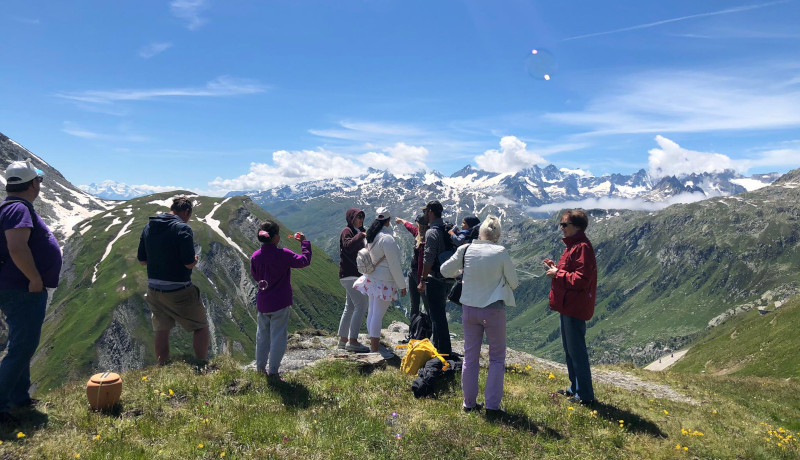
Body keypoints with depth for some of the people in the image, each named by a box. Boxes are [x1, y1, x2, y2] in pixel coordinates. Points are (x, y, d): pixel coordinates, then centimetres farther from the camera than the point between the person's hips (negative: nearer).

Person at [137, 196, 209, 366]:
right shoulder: (182, 228, -16)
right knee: (201, 327, 9)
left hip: (154, 290, 7)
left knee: (162, 331, 17)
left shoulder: (148, 227, 6)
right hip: (179, 291, -6)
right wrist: (195, 259, 1)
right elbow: (189, 263, -20)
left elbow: (142, 260, 10)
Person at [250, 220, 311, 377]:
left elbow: (255, 276, 10)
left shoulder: (255, 256, -4)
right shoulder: (283, 255, -18)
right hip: (280, 303, -5)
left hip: (262, 302, 5)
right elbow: (304, 260, -7)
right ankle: (273, 371, 8)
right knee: (278, 336, 5)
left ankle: (260, 368, 28)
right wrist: (304, 242, 4)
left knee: (262, 335, 18)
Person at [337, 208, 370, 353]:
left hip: (354, 274, 10)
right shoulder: (347, 231, -7)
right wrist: (361, 235, -21)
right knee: (361, 305, -15)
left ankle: (343, 340, 18)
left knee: (350, 307, 12)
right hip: (350, 274, -10)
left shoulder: (358, 232, 22)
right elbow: (348, 246, -26)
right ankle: (353, 341, -15)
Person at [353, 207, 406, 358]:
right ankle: (375, 350, 3)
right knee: (378, 315, -4)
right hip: (384, 281, -9)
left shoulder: (370, 236, 7)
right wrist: (402, 285, -10)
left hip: (372, 278, 9)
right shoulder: (387, 239, -19)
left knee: (372, 313, 15)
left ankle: (373, 345, 27)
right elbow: (394, 265, -17)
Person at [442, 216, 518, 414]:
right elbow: (513, 282, -4)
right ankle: (492, 405, 13)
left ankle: (469, 403, 24)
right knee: (497, 358, 12)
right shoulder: (501, 252, -12)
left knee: (470, 357, 14)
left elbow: (445, 270, 5)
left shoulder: (465, 249, -5)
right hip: (494, 310, -3)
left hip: (469, 309, 3)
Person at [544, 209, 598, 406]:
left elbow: (581, 279, -25)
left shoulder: (583, 247, -19)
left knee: (577, 351, -3)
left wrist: (558, 274, -16)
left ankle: (586, 395, 8)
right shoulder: (572, 245, 15)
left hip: (575, 307, -11)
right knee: (569, 348, 19)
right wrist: (555, 267, 4)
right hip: (567, 305, 11)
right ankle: (575, 388, 32)